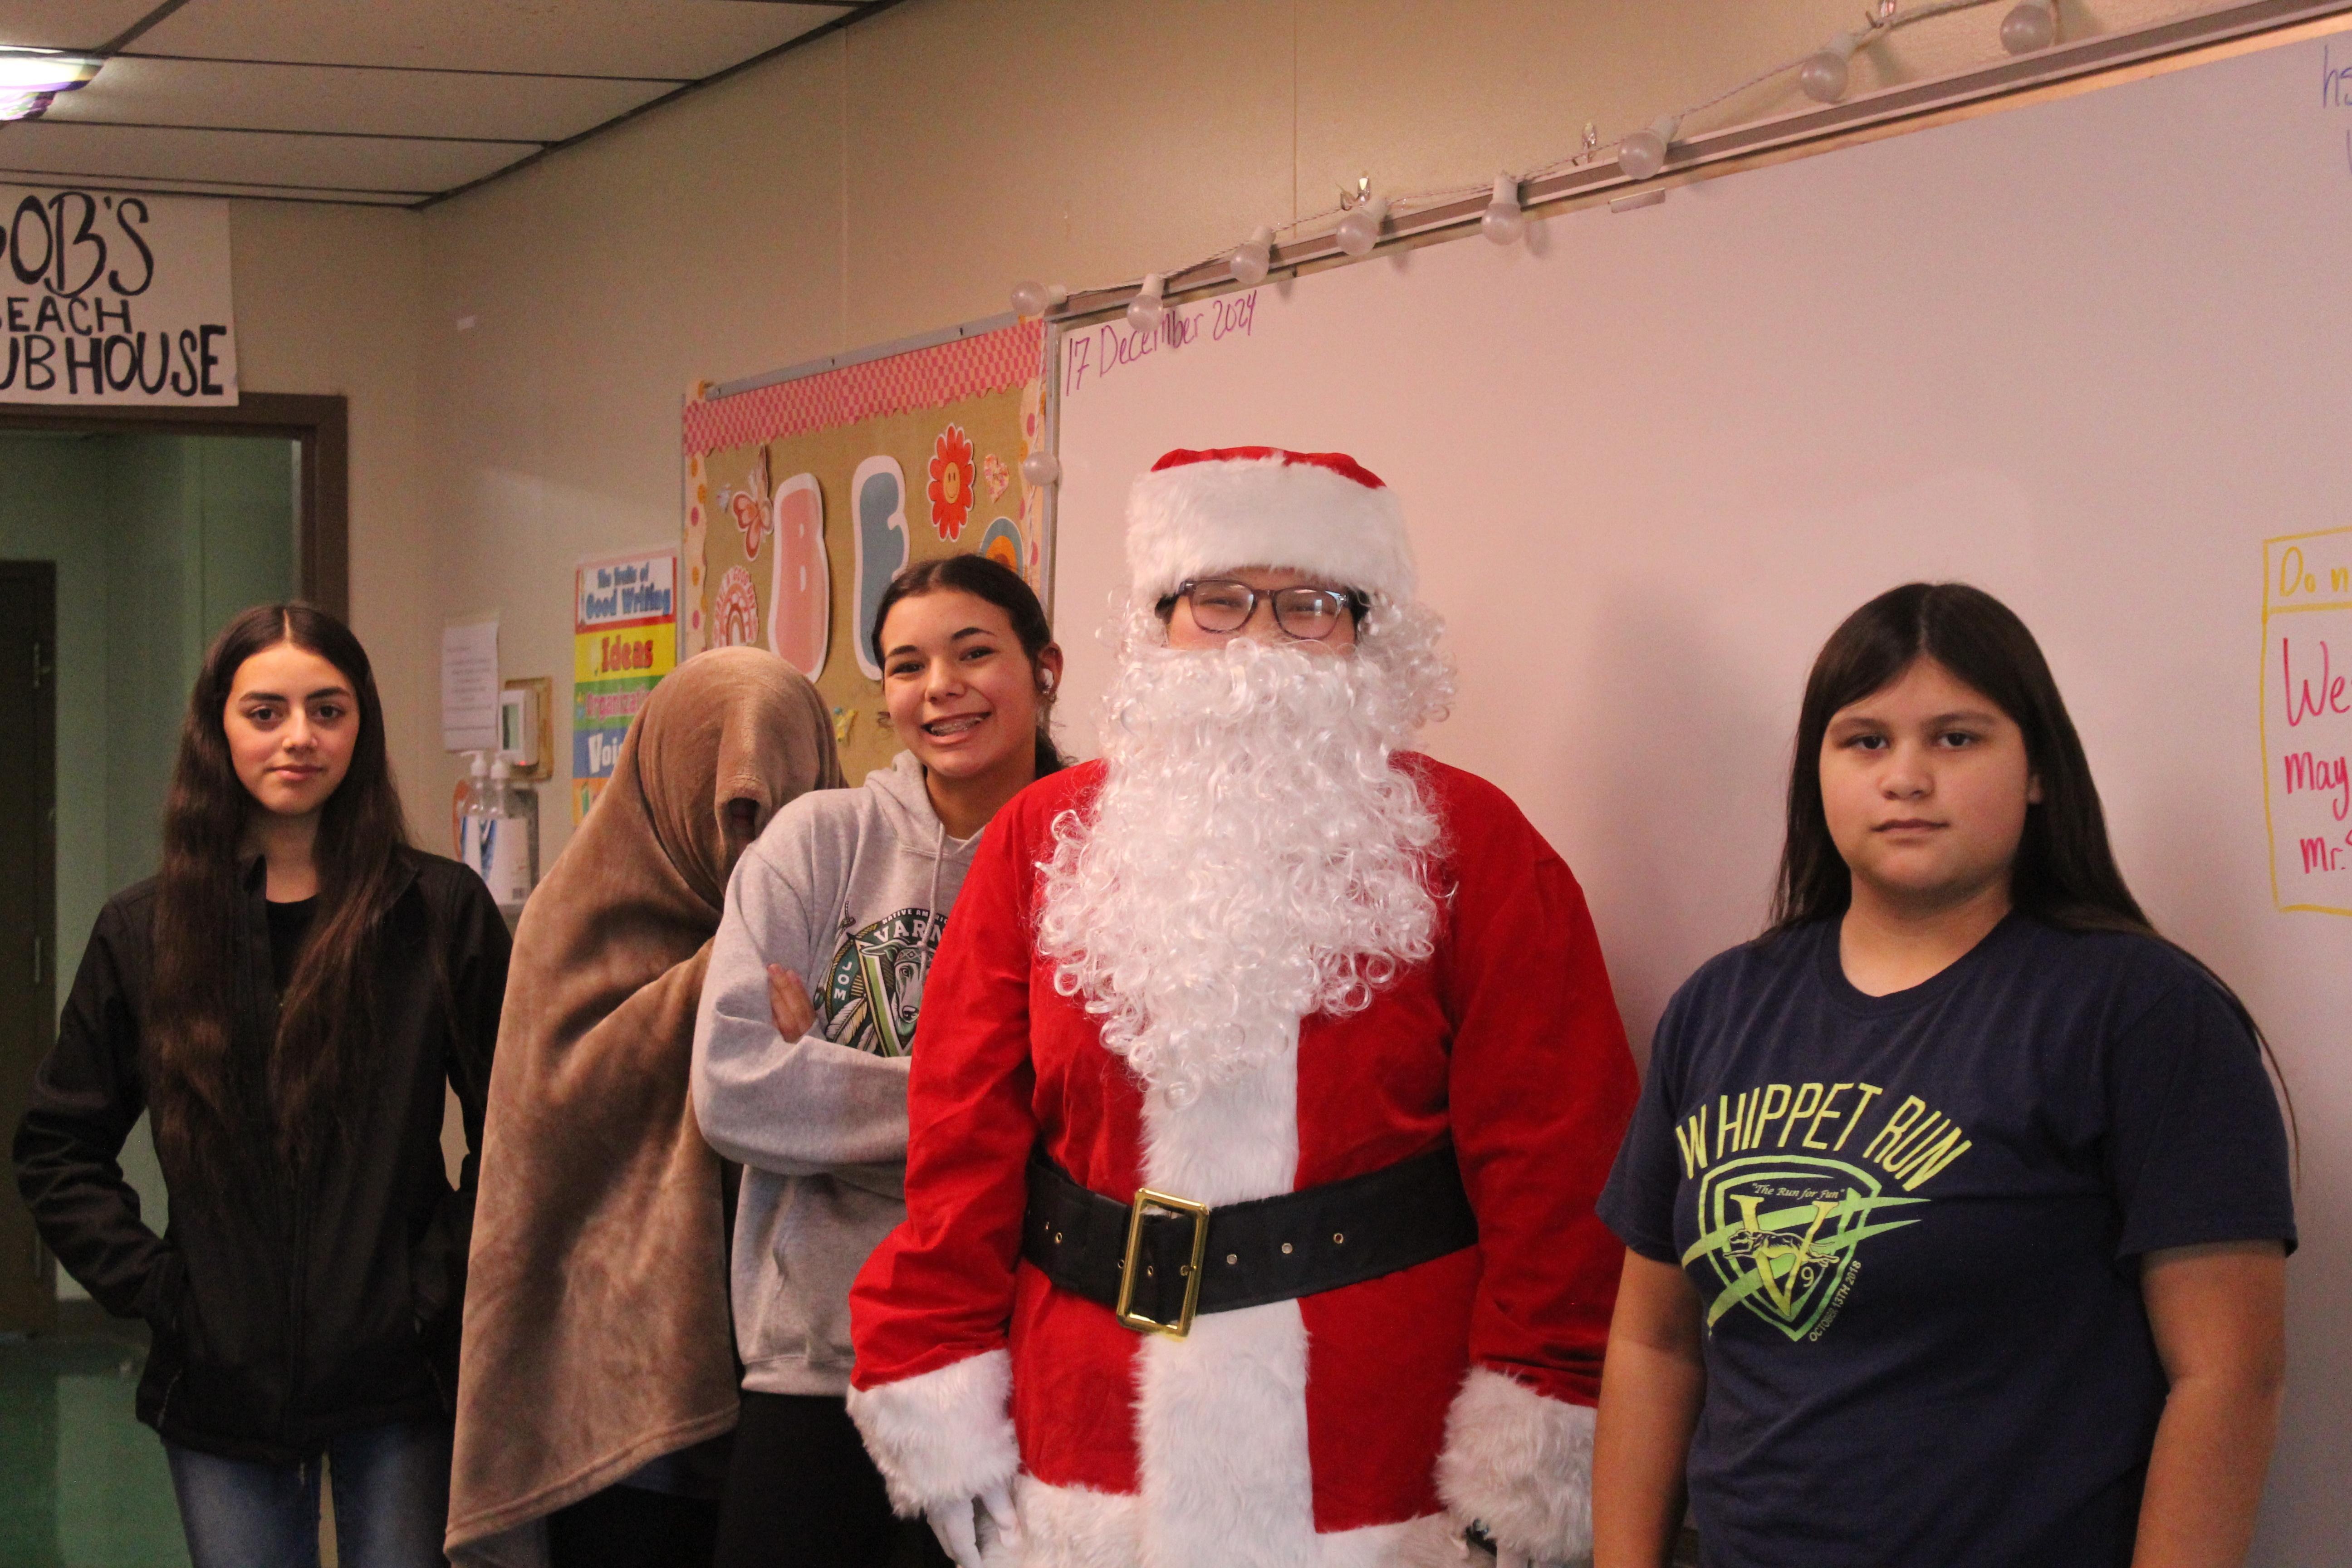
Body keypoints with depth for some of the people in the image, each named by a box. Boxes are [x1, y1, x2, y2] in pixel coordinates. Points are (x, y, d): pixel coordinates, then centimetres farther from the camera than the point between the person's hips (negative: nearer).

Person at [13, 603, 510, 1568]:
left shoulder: (441, 913, -2)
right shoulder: (142, 934, 4)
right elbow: (57, 1152, 11)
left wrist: (441, 1282, -7)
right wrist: (152, 1288, 0)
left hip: (395, 1383, -2)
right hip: (221, 1386, 2)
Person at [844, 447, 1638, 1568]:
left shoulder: (1468, 845, 0)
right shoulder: (1046, 837, 7)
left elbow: (1548, 1156, -6)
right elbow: (965, 1134, 5)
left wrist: (1528, 1466, -12)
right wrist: (941, 1408, -1)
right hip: (1082, 1467, 2)